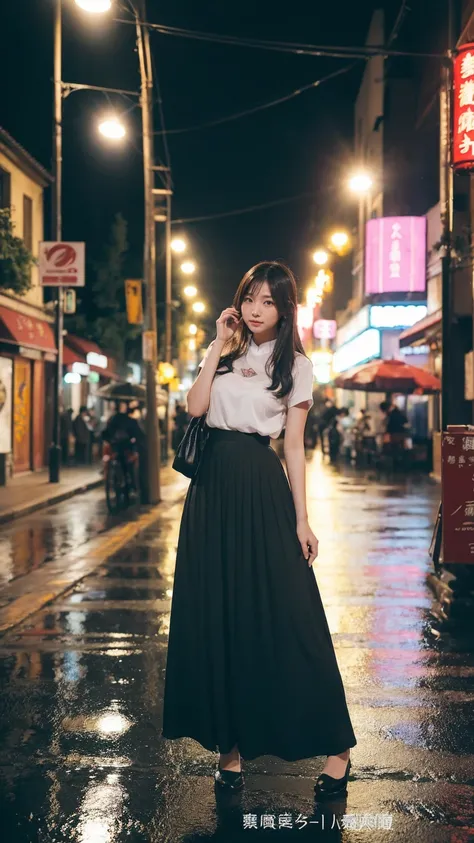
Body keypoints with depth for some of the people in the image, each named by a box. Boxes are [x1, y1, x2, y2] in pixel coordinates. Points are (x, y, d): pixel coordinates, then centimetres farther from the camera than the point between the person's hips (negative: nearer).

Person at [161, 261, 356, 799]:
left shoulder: (295, 365, 3)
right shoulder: (223, 353, 12)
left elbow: (294, 445, 0)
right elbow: (195, 407, -4)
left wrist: (301, 519, -6)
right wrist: (219, 347, -3)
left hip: (260, 487, -4)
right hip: (213, 483, 4)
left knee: (285, 615, -5)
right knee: (216, 614, 4)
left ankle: (336, 747, 5)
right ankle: (230, 742, 15)